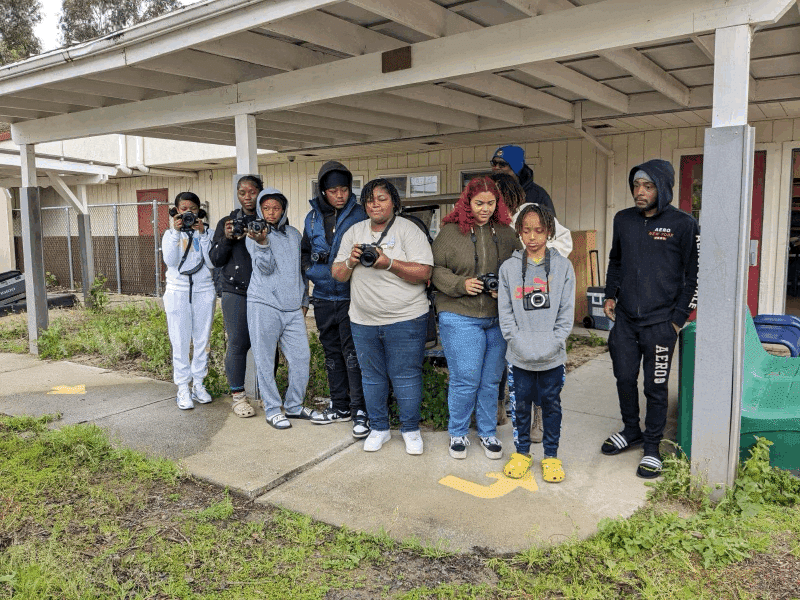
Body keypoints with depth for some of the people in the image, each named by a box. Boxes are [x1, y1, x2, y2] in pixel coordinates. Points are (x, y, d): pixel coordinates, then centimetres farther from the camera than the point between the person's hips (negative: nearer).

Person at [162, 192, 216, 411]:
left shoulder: (207, 232, 6)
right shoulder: (170, 234, 7)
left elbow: (212, 262, -7)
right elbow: (170, 260, -10)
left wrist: (202, 234, -12)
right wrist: (176, 232, -14)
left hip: (204, 292, 1)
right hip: (178, 292, -1)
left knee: (202, 340, 5)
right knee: (180, 342, -1)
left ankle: (198, 384, 18)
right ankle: (183, 389, 7)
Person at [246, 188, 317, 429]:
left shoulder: (294, 234, 15)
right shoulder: (254, 234, 2)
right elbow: (265, 268, -11)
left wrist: (304, 300, 20)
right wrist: (262, 243, -27)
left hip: (292, 307, 4)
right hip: (264, 304, -4)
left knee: (301, 356, 2)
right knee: (265, 359, 0)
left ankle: (294, 406, 17)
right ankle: (272, 409, 12)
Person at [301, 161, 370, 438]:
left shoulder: (359, 214, -5)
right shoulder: (312, 217, 9)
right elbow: (305, 252, 20)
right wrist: (313, 260, -2)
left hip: (350, 295, -5)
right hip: (323, 297, 5)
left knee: (353, 354, -6)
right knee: (332, 353, 14)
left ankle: (361, 411, 4)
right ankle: (340, 406, 28)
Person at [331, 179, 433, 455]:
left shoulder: (408, 230, -5)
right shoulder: (353, 232, 10)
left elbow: (423, 272, -14)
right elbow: (338, 274, 11)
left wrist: (388, 263, -23)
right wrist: (350, 261, -10)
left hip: (405, 320, -4)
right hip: (363, 321, 5)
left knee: (406, 376, 3)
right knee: (371, 376, 13)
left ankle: (411, 429, 21)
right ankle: (378, 428, 29)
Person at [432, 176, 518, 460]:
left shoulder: (506, 233, 9)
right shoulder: (450, 232, 0)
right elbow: (436, 270, 0)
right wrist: (461, 284, -15)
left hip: (498, 319, 4)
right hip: (460, 317, -3)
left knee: (492, 380, 11)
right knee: (465, 379, -2)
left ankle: (488, 432, 30)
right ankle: (458, 433, 20)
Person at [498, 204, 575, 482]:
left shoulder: (563, 266, 1)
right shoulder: (509, 267, 2)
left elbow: (566, 312, -1)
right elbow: (505, 312, 0)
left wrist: (553, 343, -12)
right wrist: (519, 342, -12)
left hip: (553, 355, 0)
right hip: (520, 355, 1)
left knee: (551, 403, 11)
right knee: (521, 402, 12)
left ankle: (551, 456, 27)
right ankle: (522, 452, 30)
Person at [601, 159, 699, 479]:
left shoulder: (683, 224, -7)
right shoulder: (623, 220, 6)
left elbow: (694, 274, -3)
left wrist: (678, 318, -7)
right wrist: (610, 295, 10)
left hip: (660, 323, -4)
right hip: (625, 320, 4)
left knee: (655, 387, 5)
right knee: (625, 378, 12)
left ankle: (652, 446, 21)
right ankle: (631, 431, 34)